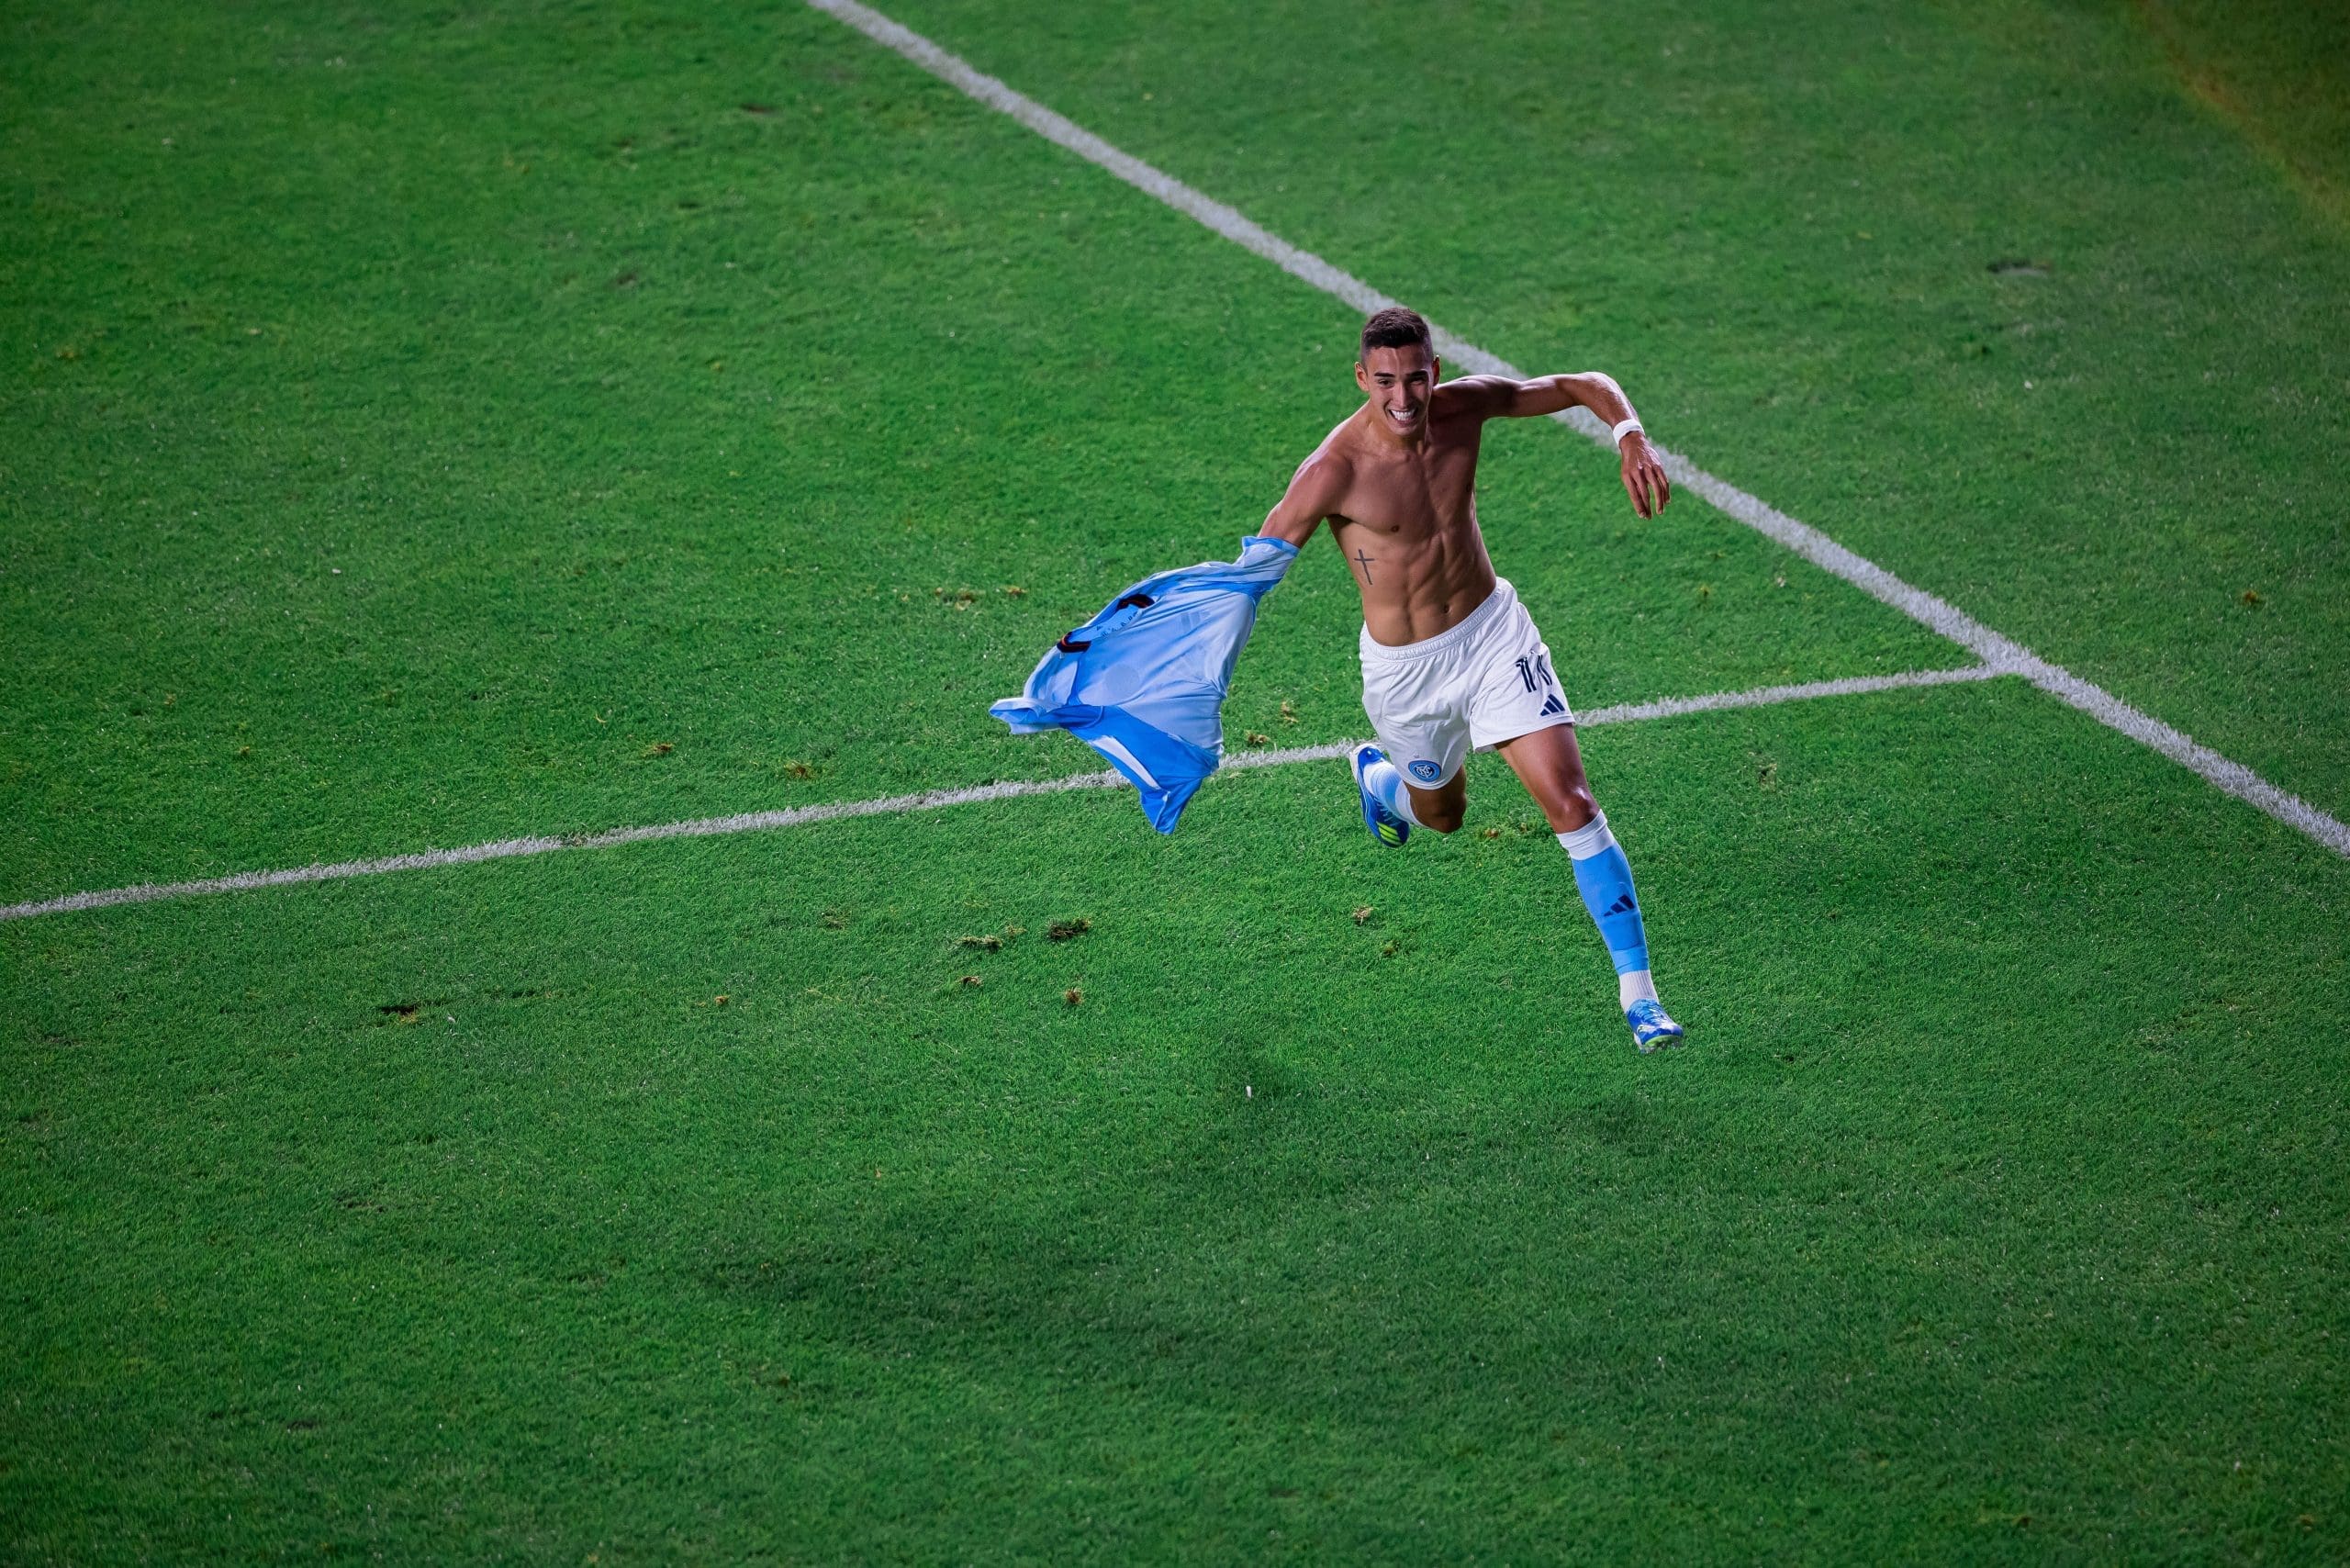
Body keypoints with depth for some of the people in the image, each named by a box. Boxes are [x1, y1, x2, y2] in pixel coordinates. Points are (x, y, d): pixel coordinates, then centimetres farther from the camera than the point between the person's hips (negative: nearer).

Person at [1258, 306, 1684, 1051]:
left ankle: (1637, 990, -5)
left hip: (1494, 630, 2)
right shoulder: (1334, 472, -24)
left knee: (1573, 805, -9)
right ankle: (1376, 775, 61)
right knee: (1441, 814, 22)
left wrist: (1632, 437, -20)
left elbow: (1587, 386, 0)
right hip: (1405, 668, -2)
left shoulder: (1466, 405, -12)